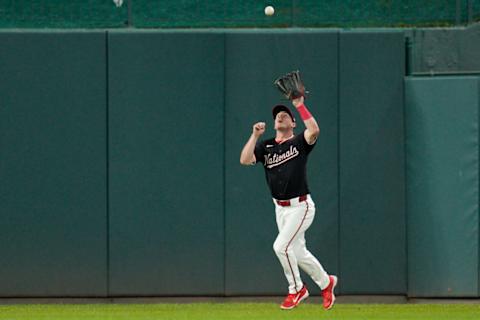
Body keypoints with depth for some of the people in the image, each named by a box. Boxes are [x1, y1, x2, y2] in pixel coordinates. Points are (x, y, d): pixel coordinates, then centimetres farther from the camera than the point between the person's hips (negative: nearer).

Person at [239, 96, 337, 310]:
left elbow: (314, 130, -27)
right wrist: (255, 135, -15)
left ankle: (296, 289, 2)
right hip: (280, 209, 6)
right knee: (298, 252, 11)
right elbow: (245, 160, -8)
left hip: (301, 206, -6)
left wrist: (300, 106, -25)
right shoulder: (265, 146, 7)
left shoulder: (299, 142, -5)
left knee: (281, 246, -17)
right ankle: (326, 283, 32)